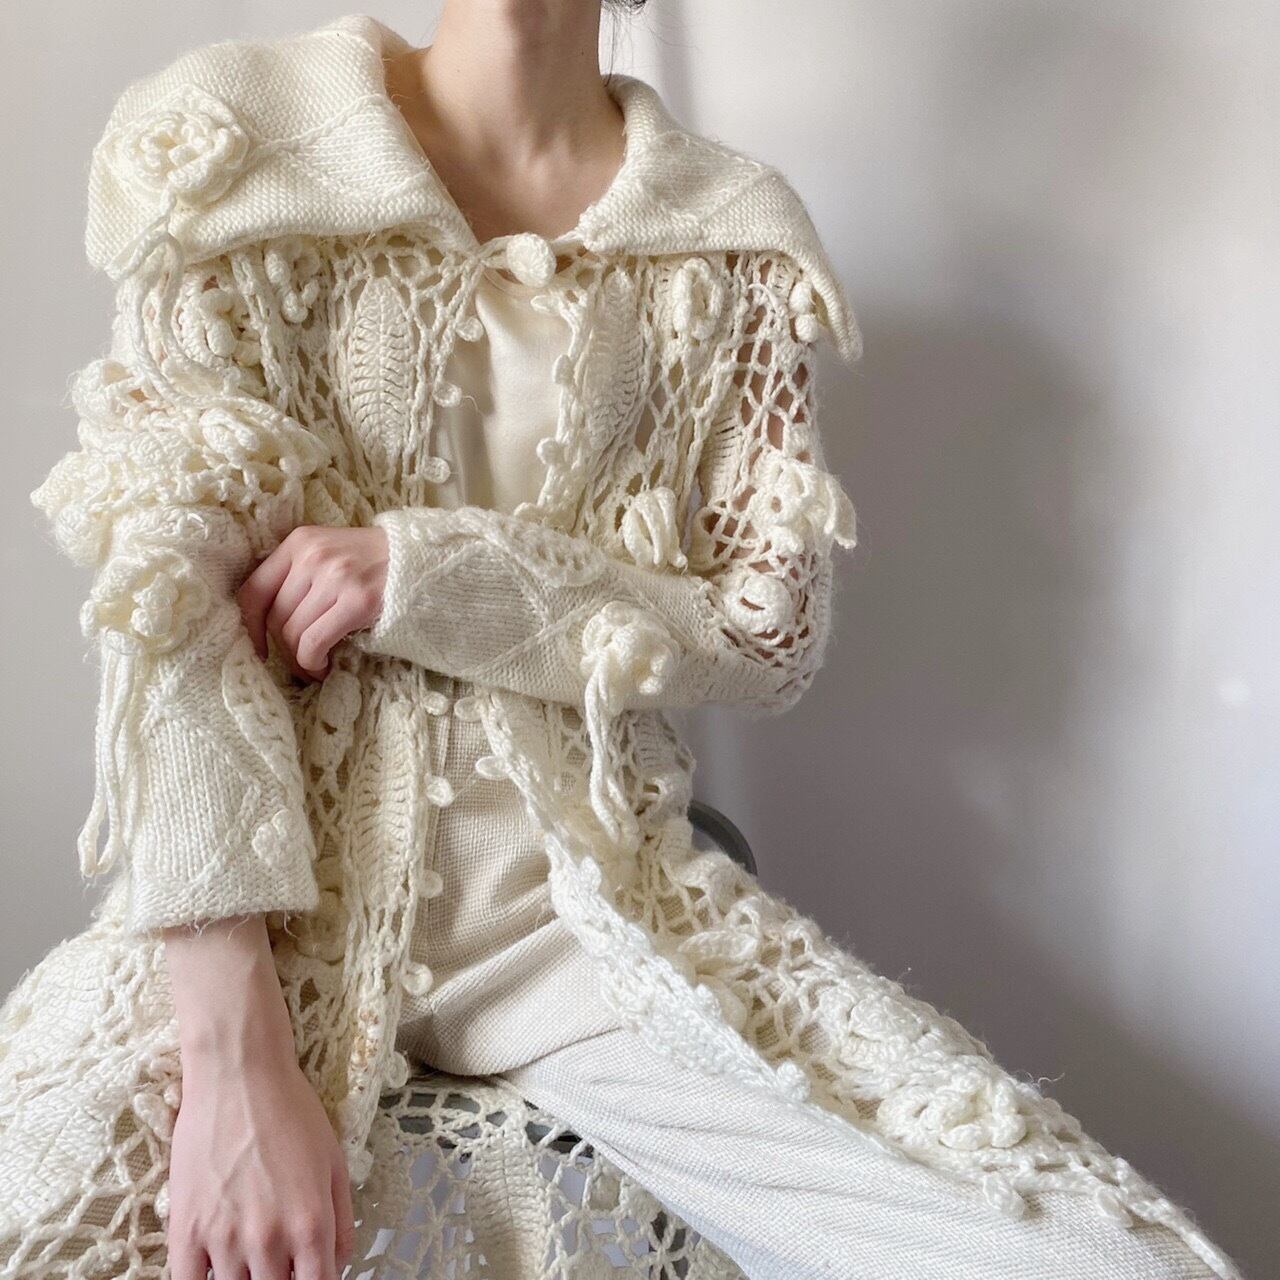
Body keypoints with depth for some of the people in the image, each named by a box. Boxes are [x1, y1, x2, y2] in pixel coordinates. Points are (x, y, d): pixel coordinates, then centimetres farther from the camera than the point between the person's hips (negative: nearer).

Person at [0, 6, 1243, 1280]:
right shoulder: (228, 142, -1)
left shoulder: (734, 235, 4)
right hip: (280, 878, -1)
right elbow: (161, 588, -8)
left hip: (591, 890, 2)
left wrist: (428, 568, -12)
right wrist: (238, 1055, -18)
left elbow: (770, 630, 4)